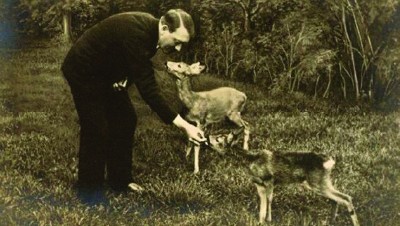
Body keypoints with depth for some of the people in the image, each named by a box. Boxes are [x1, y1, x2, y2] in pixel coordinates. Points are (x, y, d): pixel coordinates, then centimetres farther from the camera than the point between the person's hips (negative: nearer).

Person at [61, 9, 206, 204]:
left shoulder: (149, 28, -8)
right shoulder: (136, 33, -36)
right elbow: (147, 88, -38)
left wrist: (125, 77, -15)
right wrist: (183, 125, -38)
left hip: (106, 71, 9)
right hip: (83, 71, -9)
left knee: (125, 120, 8)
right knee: (96, 131, -9)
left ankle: (119, 181, 20)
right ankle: (89, 194, 5)